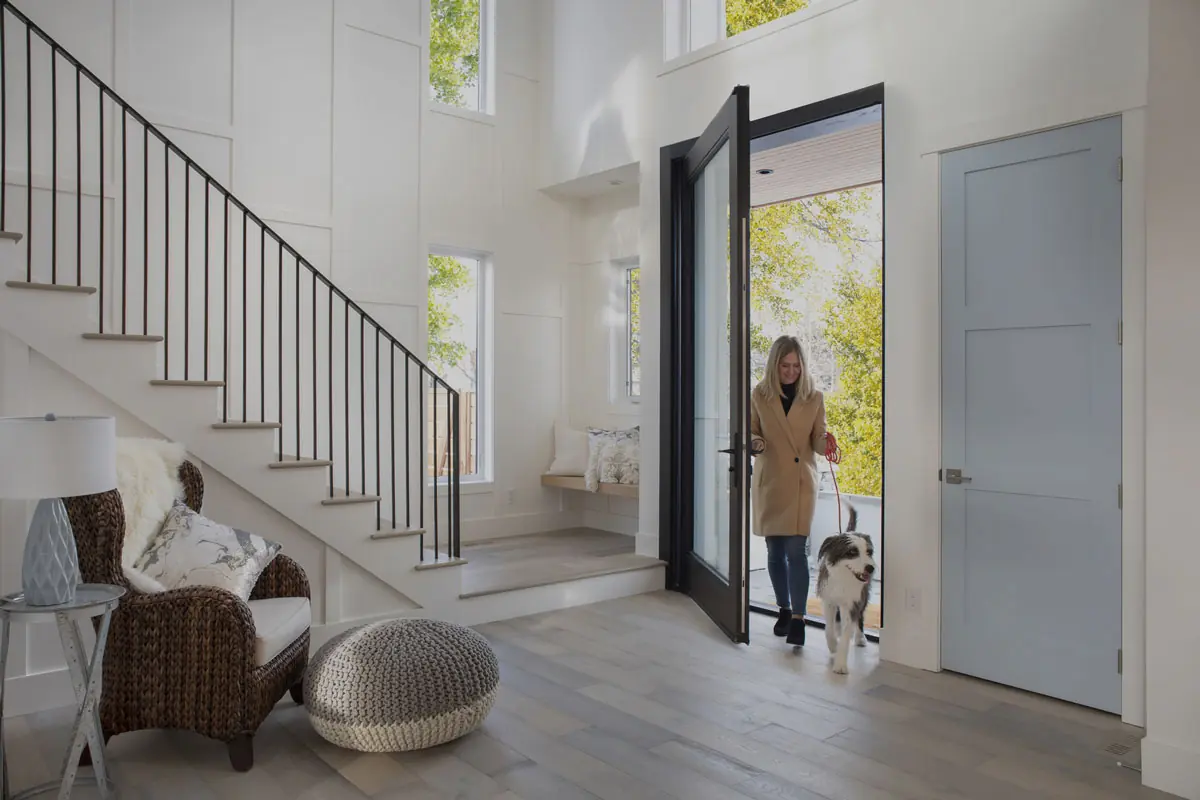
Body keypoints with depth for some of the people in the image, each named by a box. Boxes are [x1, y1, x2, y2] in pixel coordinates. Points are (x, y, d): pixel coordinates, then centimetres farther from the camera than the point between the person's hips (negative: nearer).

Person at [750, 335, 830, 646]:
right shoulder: (759, 396, 2)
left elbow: (818, 440, 2)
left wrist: (827, 443, -21)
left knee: (796, 550, -10)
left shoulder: (814, 398, 2)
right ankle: (784, 609, 27)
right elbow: (750, 433, 6)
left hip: (801, 482, -1)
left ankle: (798, 618, -4)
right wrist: (754, 443, -17)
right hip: (768, 482, 2)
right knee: (775, 552, 9)